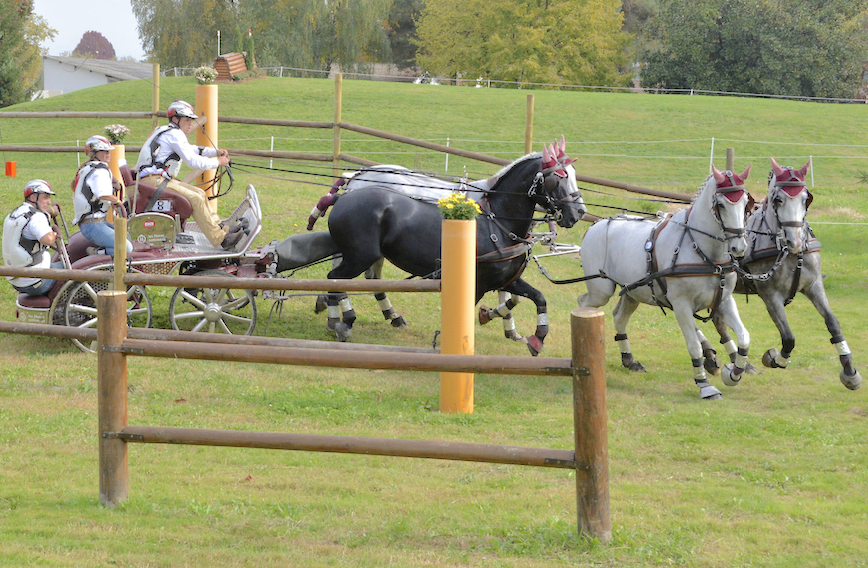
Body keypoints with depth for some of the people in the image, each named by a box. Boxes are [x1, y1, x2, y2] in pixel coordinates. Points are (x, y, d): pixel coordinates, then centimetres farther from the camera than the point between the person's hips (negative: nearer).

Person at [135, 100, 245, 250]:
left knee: (200, 193, 11)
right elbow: (193, 161, -15)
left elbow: (192, 150, 28)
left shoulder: (167, 132, 23)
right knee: (195, 199, -20)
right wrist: (218, 162, -5)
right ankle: (221, 240, -22)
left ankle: (221, 228, 9)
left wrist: (216, 152, 14)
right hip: (154, 180, -11)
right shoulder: (174, 134, -9)